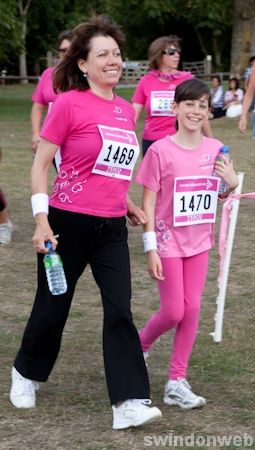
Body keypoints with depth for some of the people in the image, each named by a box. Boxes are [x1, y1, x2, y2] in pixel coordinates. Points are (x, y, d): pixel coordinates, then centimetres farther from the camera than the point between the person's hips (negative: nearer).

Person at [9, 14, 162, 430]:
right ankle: (26, 373, 35)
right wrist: (41, 220, -16)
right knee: (53, 307, 10)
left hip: (112, 229, 5)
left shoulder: (125, 111, 8)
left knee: (120, 311, -5)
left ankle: (129, 402, -7)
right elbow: (40, 164, -9)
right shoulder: (69, 103, -11)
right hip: (68, 224, -5)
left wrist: (128, 204, 17)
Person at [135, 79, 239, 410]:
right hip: (168, 242, -4)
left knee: (191, 310, 4)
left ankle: (177, 382, 12)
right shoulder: (160, 151, -14)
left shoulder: (215, 149, 0)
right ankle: (139, 346, 28)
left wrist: (232, 182, -9)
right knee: (173, 312, -2)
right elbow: (148, 202, -10)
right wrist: (151, 249, -14)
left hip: (199, 241, 4)